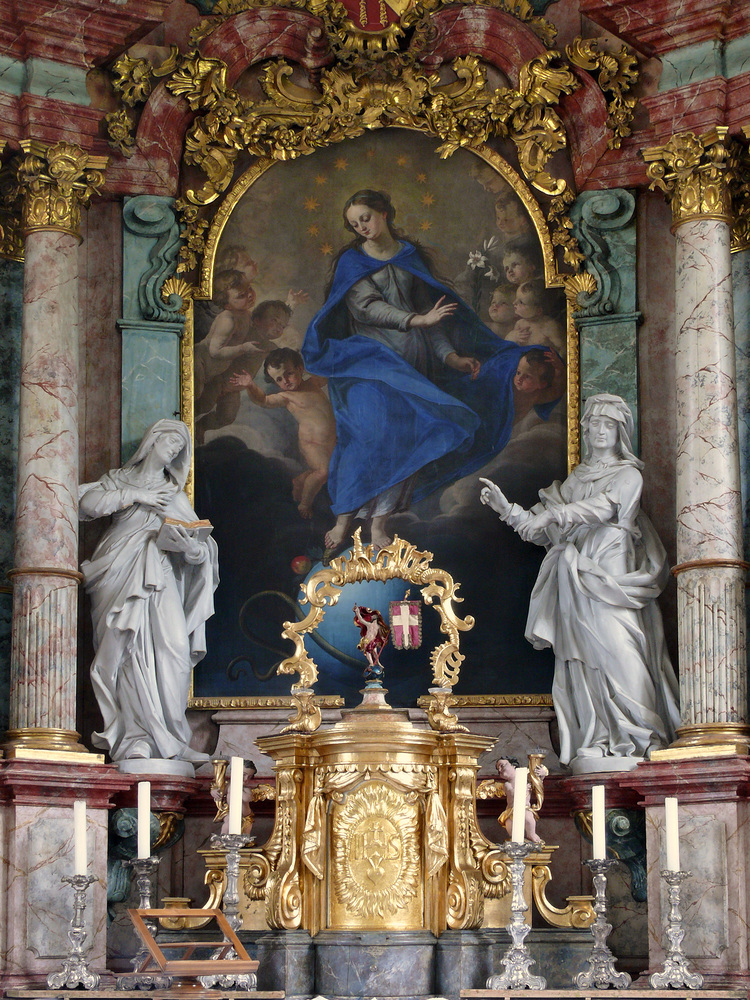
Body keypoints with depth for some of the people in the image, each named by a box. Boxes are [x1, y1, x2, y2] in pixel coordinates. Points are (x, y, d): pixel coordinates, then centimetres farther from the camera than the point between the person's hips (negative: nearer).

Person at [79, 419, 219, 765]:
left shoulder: (175, 496, 25)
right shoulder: (120, 480, 20)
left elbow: (203, 548, 14)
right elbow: (86, 502, 0)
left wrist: (190, 545, -8)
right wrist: (133, 497, 0)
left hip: (159, 577, 2)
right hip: (120, 574, -2)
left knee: (173, 650, -17)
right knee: (130, 649, -17)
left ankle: (170, 740, -18)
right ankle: (137, 739, -20)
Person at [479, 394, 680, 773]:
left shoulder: (628, 475, 8)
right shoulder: (575, 478, 23)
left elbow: (608, 507, -12)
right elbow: (545, 530, 18)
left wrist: (554, 513, -21)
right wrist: (507, 508, 4)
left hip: (609, 573, -5)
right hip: (575, 578, 5)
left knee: (614, 652, -16)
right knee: (581, 660, -5)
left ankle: (632, 741, -18)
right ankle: (595, 744, -9)